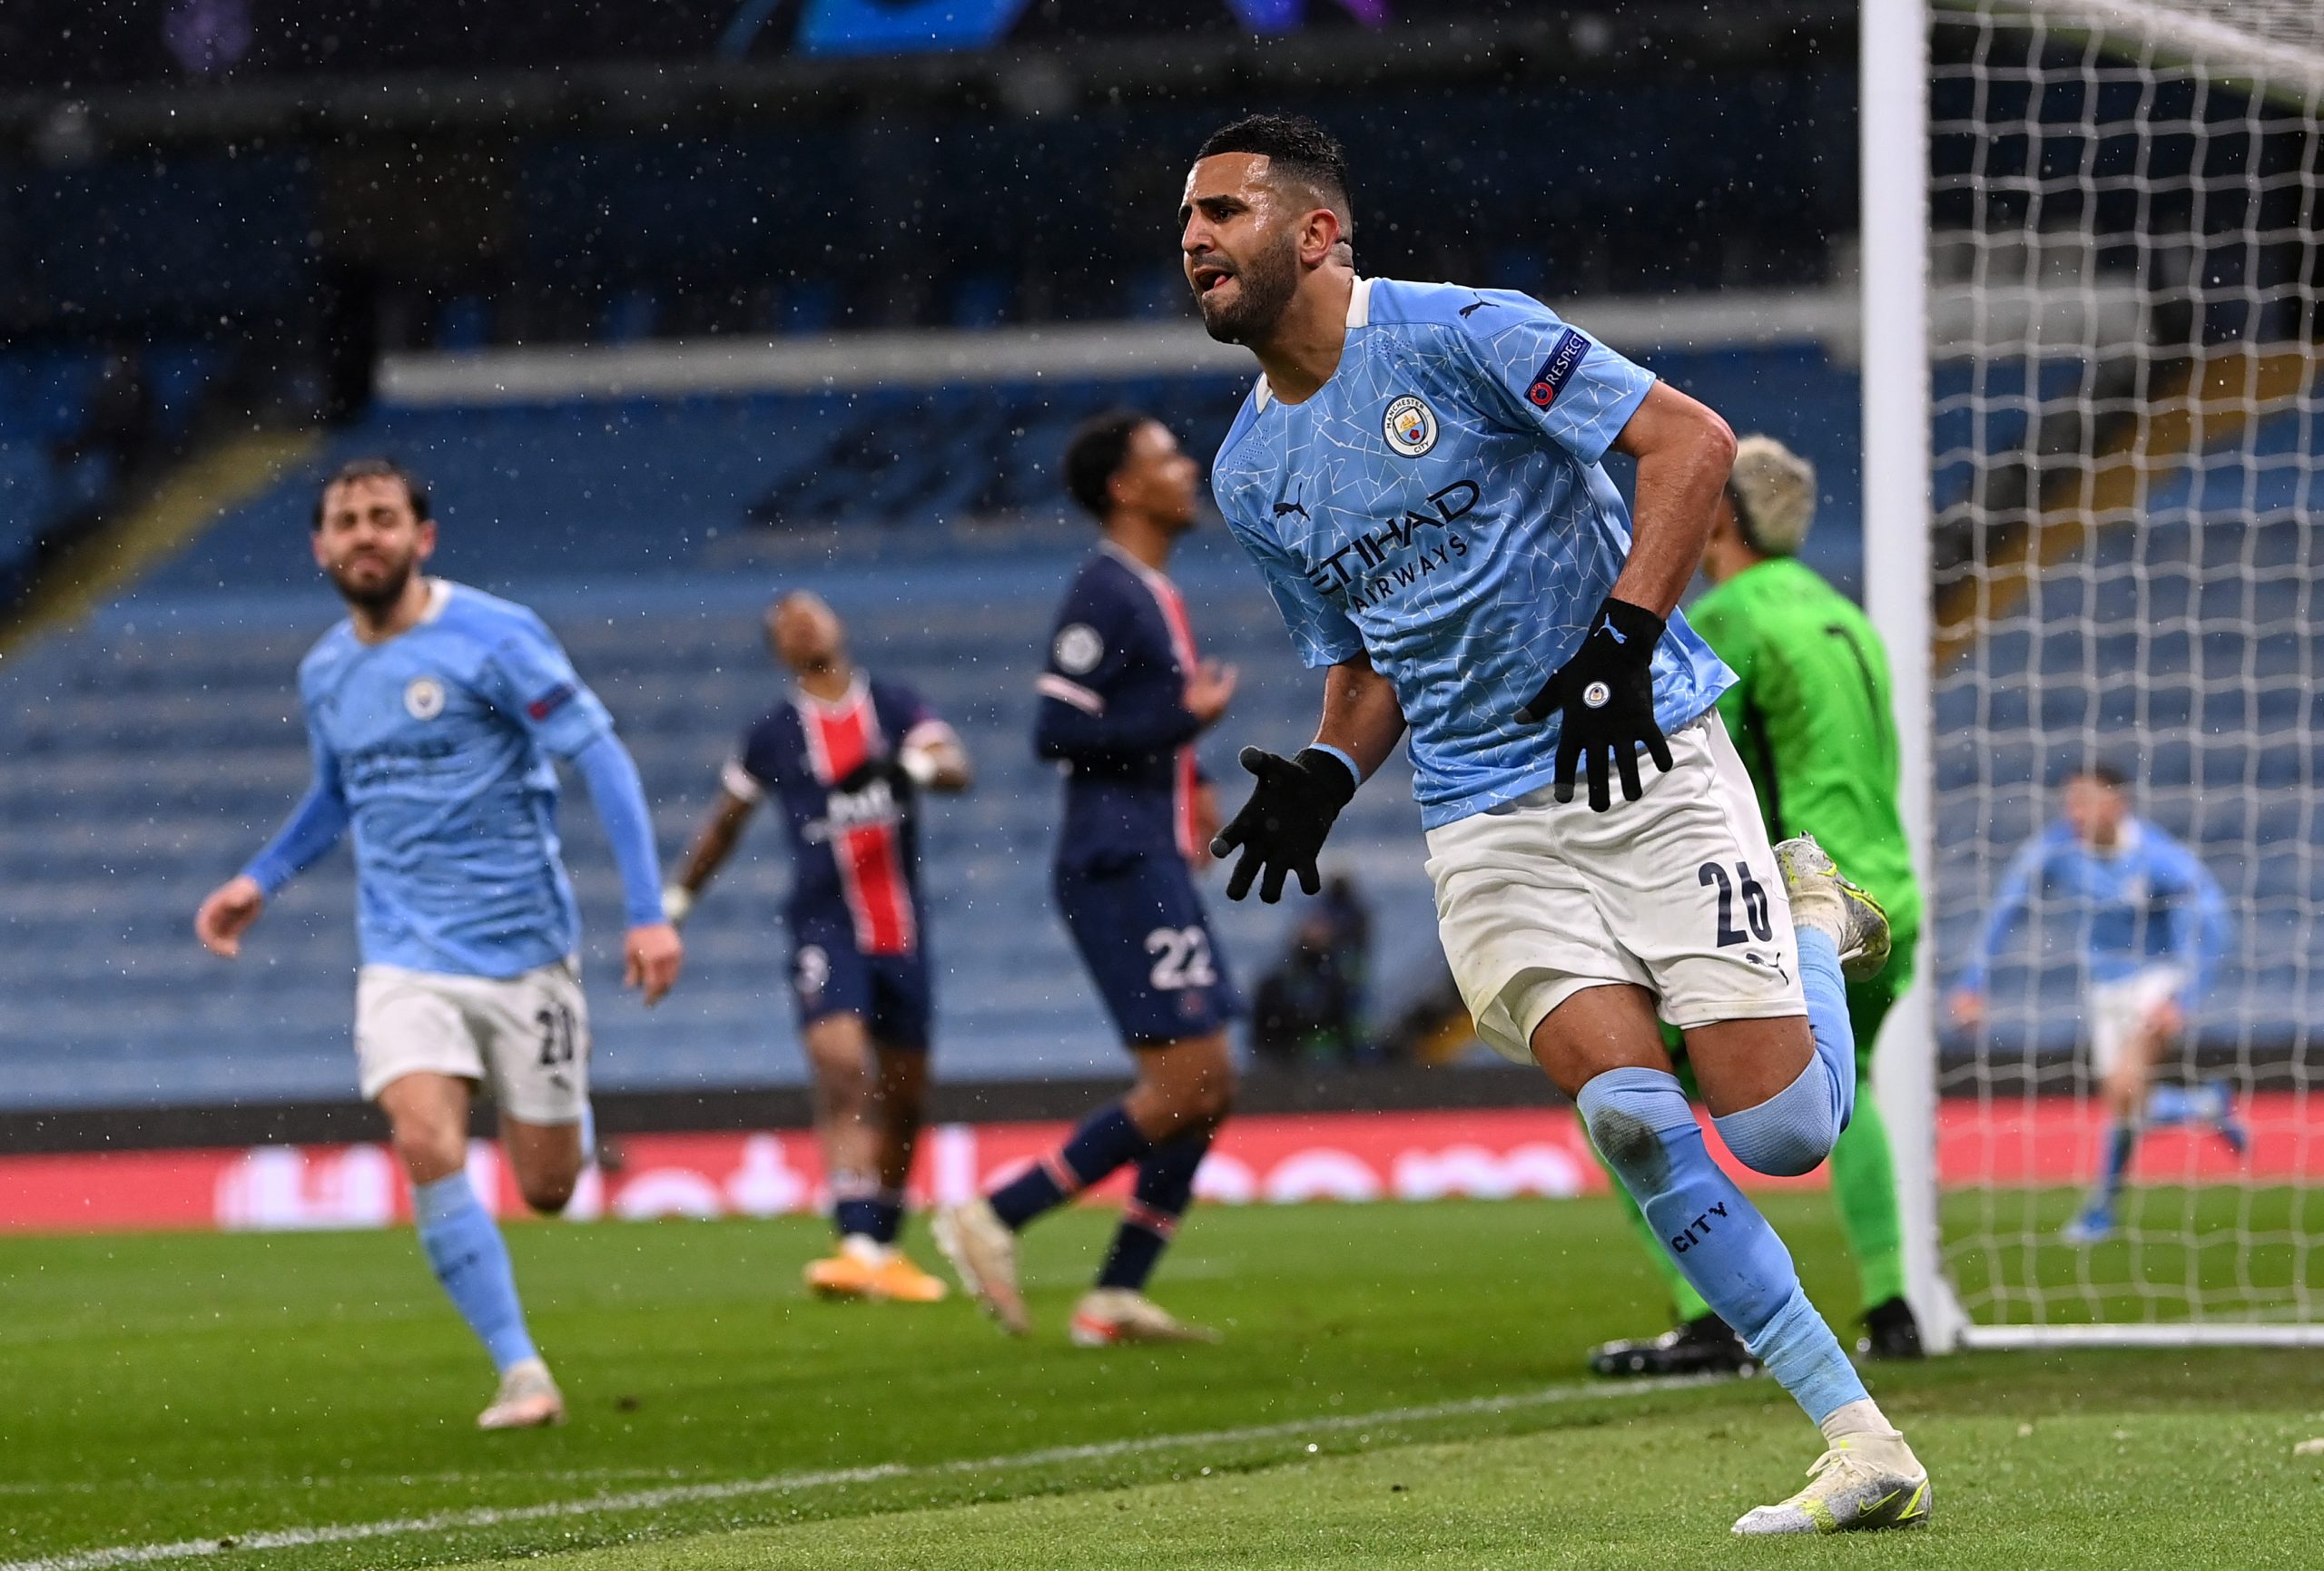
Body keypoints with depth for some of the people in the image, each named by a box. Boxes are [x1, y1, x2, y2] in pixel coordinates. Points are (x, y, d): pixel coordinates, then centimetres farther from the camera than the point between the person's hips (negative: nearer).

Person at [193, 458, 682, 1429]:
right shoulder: (324, 674, 7)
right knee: (426, 1148, -22)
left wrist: (647, 912, -17)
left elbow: (601, 759, -11)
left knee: (546, 1190, 3)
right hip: (405, 958, 3)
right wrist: (260, 880, 15)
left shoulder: (492, 638, -11)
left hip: (522, 943, -3)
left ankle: (567, 1116, 42)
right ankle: (521, 1374, -15)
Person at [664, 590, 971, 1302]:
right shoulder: (774, 735, 3)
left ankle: (885, 1248, 27)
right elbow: (726, 823, 16)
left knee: (903, 1097, 10)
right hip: (824, 927, -3)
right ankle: (857, 1248, -32)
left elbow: (956, 766, -8)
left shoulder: (895, 707, 5)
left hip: (902, 928, 3)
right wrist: (674, 902, 17)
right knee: (841, 1068, -22)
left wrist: (912, 766, -28)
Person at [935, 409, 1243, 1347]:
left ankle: (1117, 1296, 7)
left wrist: (1188, 786, 13)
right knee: (1187, 1084, -13)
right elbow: (1059, 734, -18)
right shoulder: (1104, 594, -11)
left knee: (1207, 1092, 6)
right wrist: (1186, 719, -15)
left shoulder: (1153, 597, 18)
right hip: (1119, 870, -10)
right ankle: (996, 1218, -9)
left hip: (1154, 868, 10)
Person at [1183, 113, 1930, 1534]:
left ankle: (1813, 919, 22)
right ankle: (1861, 1443, -13)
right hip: (1486, 819, 4)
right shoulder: (1249, 477, 12)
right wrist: (1325, 776, 3)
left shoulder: (1459, 335, -7)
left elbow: (1692, 438, -11)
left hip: (1651, 756, -4)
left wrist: (1623, 635, -19)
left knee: (1781, 1132, -13)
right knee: (1627, 1109, -19)